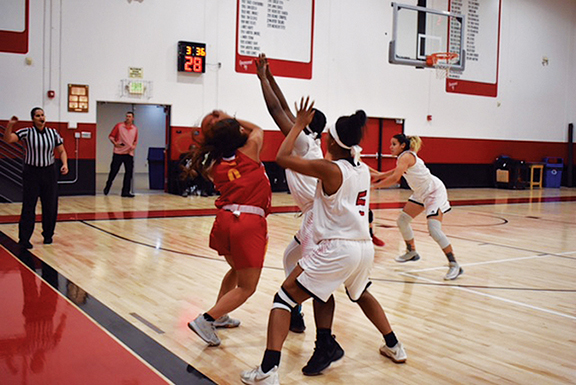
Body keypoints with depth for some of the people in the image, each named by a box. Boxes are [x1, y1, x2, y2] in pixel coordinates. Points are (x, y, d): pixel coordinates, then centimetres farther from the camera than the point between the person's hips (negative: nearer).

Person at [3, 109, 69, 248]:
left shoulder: (53, 133, 3)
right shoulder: (26, 132, -4)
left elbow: (62, 151, 10)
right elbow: (8, 139, -17)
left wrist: (65, 164, -6)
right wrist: (10, 125, -31)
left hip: (49, 172, 3)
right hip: (31, 173, -3)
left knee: (50, 206, 6)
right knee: (28, 207, -3)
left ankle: (48, 235, 24)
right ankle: (24, 239, 4)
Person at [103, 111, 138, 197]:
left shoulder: (135, 128, 9)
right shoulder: (119, 126, -1)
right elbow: (111, 136, 3)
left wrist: (134, 146, 0)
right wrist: (115, 143, -14)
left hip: (129, 153, 3)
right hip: (118, 152, -3)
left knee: (129, 172, -3)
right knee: (113, 171, 2)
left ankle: (125, 192, 2)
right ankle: (107, 187, 23)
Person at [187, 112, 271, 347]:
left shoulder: (215, 166, 11)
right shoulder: (249, 151, 3)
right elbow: (257, 129, 24)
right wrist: (230, 118, 31)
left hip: (224, 220, 6)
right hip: (250, 223, -6)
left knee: (237, 269, 32)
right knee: (246, 287, 5)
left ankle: (219, 316, 41)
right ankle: (206, 320, -5)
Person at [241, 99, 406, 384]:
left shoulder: (329, 169, -12)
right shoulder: (363, 169, 8)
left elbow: (282, 157, -9)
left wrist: (299, 124, 1)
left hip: (337, 249, -7)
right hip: (365, 247, 8)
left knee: (284, 299, -1)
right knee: (361, 295, 37)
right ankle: (394, 347, 47)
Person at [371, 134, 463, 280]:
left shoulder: (406, 156, -23)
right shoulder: (403, 158, 5)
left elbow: (395, 178, -35)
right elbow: (397, 171, 27)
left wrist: (375, 185, -26)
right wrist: (380, 175, 22)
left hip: (435, 191, -10)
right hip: (421, 193, 10)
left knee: (434, 230, -22)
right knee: (402, 220, 12)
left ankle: (454, 265, -15)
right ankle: (411, 252, 31)